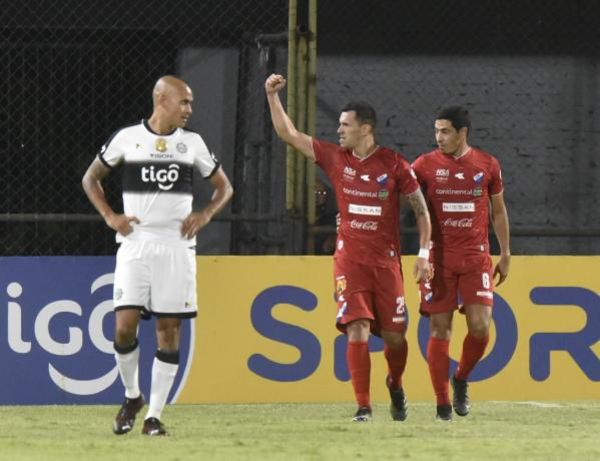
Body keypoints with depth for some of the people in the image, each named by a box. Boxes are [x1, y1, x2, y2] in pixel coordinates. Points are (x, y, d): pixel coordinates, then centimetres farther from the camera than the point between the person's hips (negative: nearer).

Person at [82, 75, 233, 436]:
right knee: (125, 325, -11)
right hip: (135, 244, -1)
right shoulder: (127, 138, 2)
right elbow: (91, 179, 14)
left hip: (177, 246, 1)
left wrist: (205, 215, -1)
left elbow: (224, 187, 17)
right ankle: (132, 396, 14)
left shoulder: (192, 142, 7)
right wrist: (109, 216, 0)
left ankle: (155, 415, 4)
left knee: (169, 328, -2)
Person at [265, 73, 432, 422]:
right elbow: (288, 133, 7)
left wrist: (424, 254, -3)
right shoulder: (336, 158, 3)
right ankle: (363, 406, -9)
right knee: (357, 330, -13)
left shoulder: (395, 164, -4)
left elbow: (422, 209, 2)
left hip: (387, 260, -1)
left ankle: (395, 384, 35)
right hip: (350, 259, 1)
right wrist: (273, 96, -1)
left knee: (394, 335, 4)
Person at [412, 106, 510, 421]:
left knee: (480, 326, -9)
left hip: (476, 258, 1)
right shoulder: (426, 165, 0)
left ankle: (461, 379, 19)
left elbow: (498, 211, 14)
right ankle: (442, 403, 5)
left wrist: (505, 254, 14)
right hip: (439, 259, -1)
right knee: (439, 329, -2)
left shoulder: (487, 165, 5)